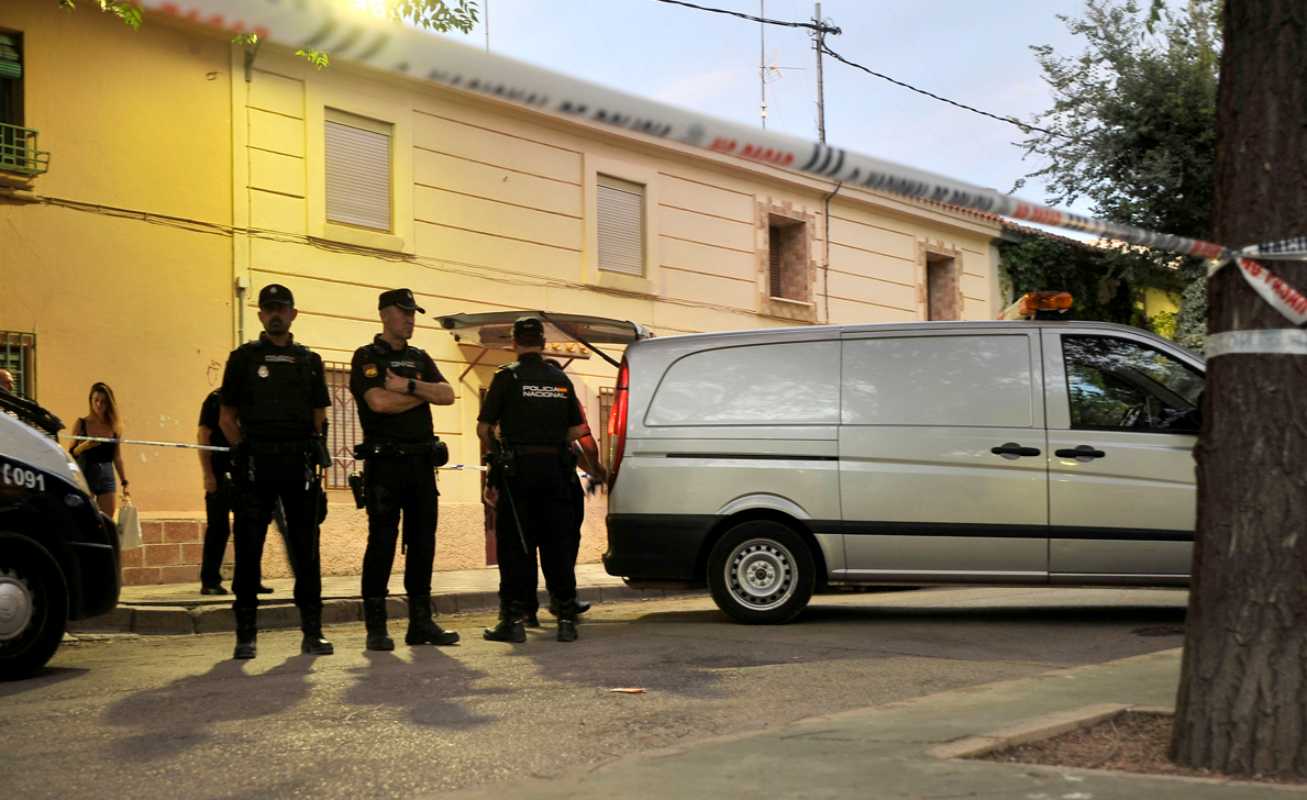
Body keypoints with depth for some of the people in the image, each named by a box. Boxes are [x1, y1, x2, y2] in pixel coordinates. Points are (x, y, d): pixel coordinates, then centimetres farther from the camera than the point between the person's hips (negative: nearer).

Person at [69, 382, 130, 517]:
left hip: (107, 478, 3)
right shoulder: (81, 424, -1)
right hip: (85, 477, -3)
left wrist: (125, 482, 10)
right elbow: (71, 454, -1)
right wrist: (83, 446, -21)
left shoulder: (114, 426, 5)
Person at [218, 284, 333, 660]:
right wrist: (248, 450, -2)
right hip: (255, 466, -2)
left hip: (300, 463, 2)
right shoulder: (243, 357, 8)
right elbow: (226, 417, 7)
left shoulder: (309, 361, 14)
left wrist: (311, 454, 4)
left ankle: (312, 632, 8)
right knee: (248, 548, -2)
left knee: (306, 548, 3)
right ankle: (246, 635, 4)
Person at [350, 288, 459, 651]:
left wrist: (410, 386, -12)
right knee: (382, 542, -5)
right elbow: (379, 401, -17)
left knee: (423, 541, 7)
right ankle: (375, 627, 0)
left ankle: (421, 622, 13)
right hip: (385, 461, -6)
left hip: (422, 461, 6)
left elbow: (447, 395, 3)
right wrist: (423, 393, -3)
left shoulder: (419, 359, 18)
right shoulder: (367, 357, 0)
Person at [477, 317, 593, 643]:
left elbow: (484, 427, -4)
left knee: (515, 546, 2)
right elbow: (577, 429, 10)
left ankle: (514, 619, 1)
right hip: (554, 467, 4)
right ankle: (567, 619, 8)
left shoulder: (507, 376, -3)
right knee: (555, 545, 8)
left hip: (517, 469, -3)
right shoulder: (560, 379, 10)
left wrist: (496, 452, 13)